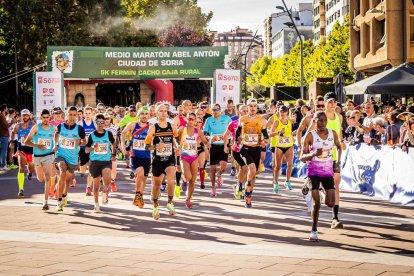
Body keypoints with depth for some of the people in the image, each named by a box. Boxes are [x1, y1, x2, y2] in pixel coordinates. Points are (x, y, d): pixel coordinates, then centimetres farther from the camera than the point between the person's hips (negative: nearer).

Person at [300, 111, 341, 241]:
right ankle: (314, 231, 6)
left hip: (328, 172, 3)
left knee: (330, 203, -7)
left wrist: (338, 162, 7)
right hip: (313, 172, -3)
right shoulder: (310, 136, -9)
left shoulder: (333, 134, 1)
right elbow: (302, 157, -9)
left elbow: (339, 147, 21)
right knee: (316, 203, -10)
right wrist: (313, 154, -28)